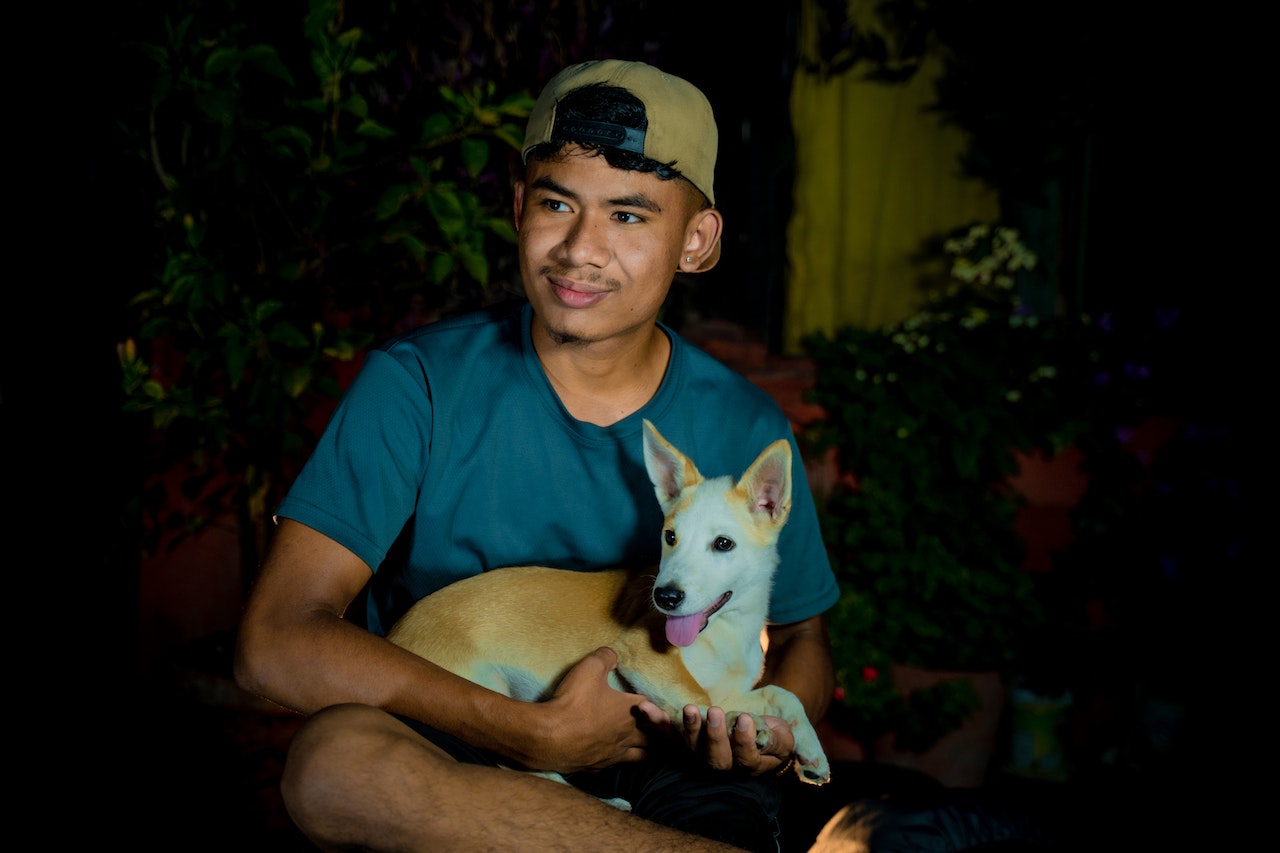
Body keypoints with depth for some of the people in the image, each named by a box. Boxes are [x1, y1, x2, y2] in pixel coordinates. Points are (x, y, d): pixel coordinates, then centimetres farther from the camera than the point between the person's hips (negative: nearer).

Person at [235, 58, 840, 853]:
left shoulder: (745, 429, -1)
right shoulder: (419, 384, -8)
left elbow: (801, 636, 15)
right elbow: (276, 640, -15)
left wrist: (773, 734, -11)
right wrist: (536, 734, -20)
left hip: (665, 781, -2)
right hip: (449, 775, 3)